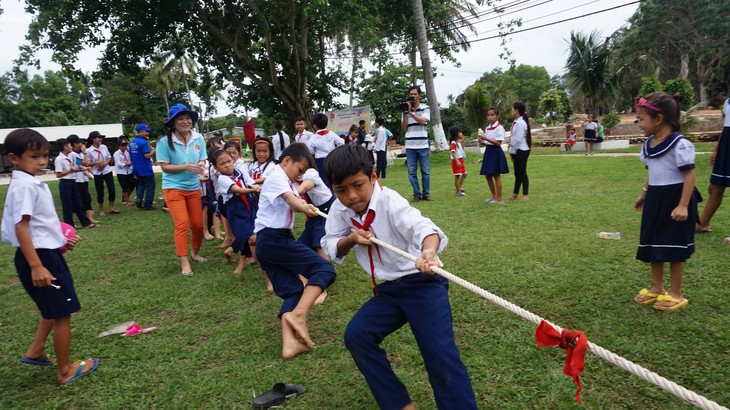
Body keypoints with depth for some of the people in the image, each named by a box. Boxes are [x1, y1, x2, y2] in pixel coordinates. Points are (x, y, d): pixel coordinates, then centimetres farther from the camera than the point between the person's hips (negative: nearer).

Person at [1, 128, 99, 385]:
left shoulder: (35, 183, 11)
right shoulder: (24, 186, -19)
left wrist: (61, 242, 15)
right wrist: (36, 266, -27)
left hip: (48, 252, 10)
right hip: (39, 256, -10)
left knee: (53, 309, 26)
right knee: (62, 313, 1)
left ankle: (35, 352, 40)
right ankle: (65, 371, 14)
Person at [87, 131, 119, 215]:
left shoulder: (104, 147, 0)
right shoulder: (88, 150, -10)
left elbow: (109, 158, 8)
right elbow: (87, 163, -6)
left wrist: (105, 163, -10)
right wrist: (96, 162, -21)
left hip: (107, 171, 3)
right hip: (97, 173, -3)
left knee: (112, 189, 1)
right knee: (100, 192, 4)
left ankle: (111, 208, 16)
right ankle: (101, 210, 18)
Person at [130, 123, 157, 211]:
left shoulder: (132, 142, 8)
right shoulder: (143, 142, -17)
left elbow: (130, 156, 14)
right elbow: (147, 155, -23)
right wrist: (153, 151, -4)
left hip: (136, 170, 8)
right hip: (146, 170, -8)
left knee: (141, 184, 24)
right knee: (150, 186, 4)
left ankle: (139, 199, 5)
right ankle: (147, 205, 4)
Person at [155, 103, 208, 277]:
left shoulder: (198, 138, -3)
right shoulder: (165, 141, -13)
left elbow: (202, 160, 3)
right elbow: (165, 167, -13)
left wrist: (200, 165, -21)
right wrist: (185, 167, -26)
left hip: (194, 187, 4)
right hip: (173, 188, -4)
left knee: (198, 224, 9)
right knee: (182, 224, -14)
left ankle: (195, 253, 35)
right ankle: (184, 263, -6)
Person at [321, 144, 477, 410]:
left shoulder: (389, 201, -20)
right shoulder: (339, 209, -1)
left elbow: (420, 226, -39)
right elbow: (331, 248, 9)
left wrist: (429, 251, -61)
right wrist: (351, 239, -14)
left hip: (422, 282, -6)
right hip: (387, 290, 6)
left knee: (440, 354, -18)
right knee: (356, 335, -8)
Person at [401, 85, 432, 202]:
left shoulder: (425, 108, 5)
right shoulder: (405, 109, 10)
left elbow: (422, 121, -13)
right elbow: (404, 128, 5)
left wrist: (410, 112, -14)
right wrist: (405, 114, -4)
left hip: (423, 145, -2)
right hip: (410, 146, 2)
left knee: (425, 171, 3)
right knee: (412, 172, 1)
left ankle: (426, 193, 13)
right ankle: (417, 194, 9)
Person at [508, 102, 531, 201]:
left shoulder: (520, 123, -16)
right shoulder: (516, 122, 12)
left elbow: (518, 139, -19)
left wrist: (512, 151, -12)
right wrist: (512, 151, 11)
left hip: (521, 150, -9)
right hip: (517, 151, 9)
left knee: (522, 172, -3)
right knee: (517, 173, 14)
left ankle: (525, 195, 5)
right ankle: (515, 194, 23)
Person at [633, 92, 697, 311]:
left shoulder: (680, 144, -18)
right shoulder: (649, 144, 7)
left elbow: (689, 175, -19)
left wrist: (683, 205, -24)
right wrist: (644, 194, 25)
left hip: (674, 200, -8)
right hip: (655, 200, 8)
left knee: (674, 248, 3)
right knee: (653, 244, 14)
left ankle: (676, 294, 17)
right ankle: (656, 288, 29)